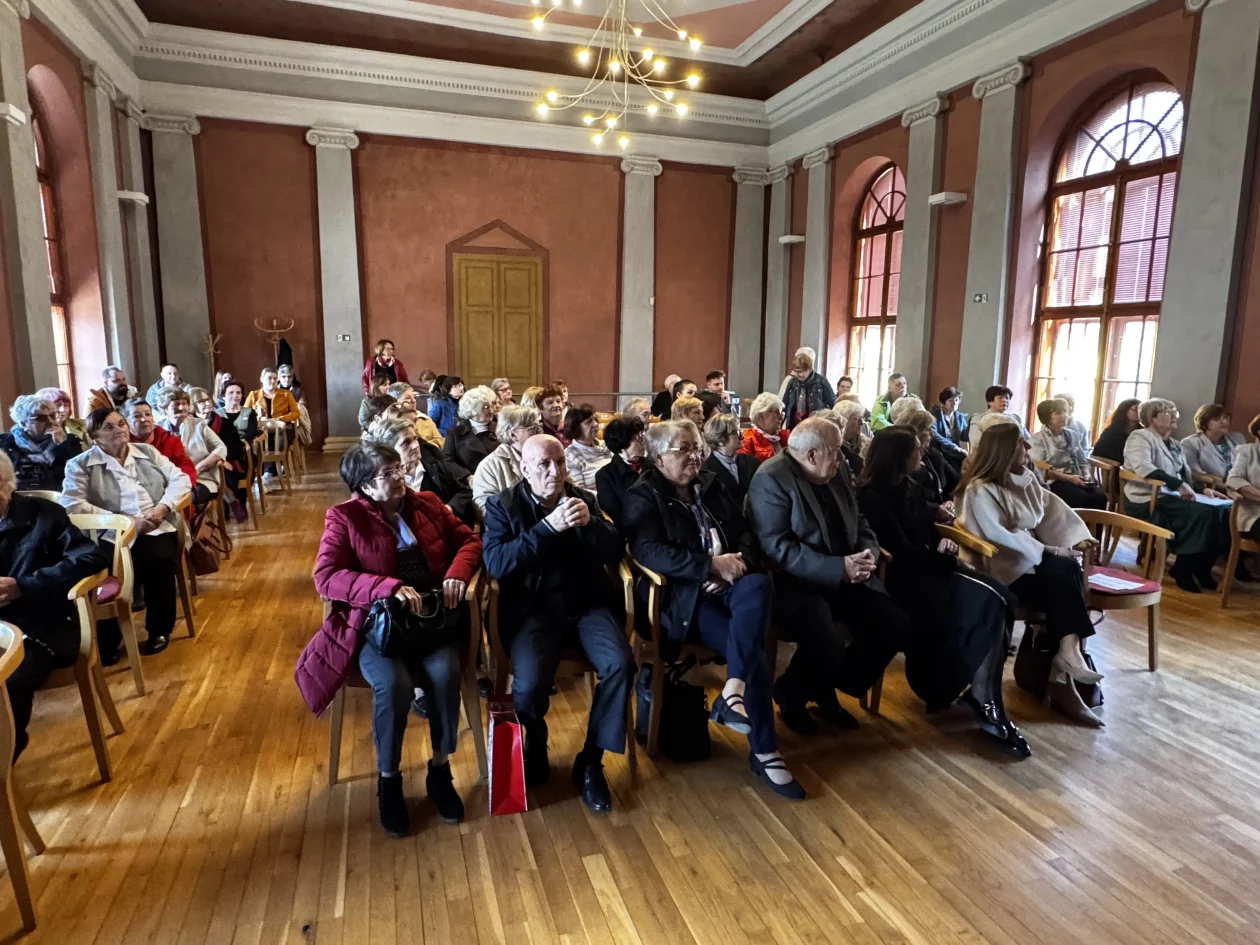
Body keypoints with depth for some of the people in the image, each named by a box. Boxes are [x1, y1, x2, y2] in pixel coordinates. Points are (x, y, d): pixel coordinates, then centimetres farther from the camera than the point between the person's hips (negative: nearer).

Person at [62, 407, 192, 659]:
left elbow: (180, 479, 13)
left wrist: (163, 507, -8)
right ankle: (107, 641, -11)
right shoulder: (81, 465, 7)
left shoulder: (147, 451, 18)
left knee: (159, 561, -30)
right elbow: (72, 504, -6)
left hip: (155, 530, 2)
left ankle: (159, 629, -7)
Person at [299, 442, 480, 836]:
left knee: (445, 673, -26)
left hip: (433, 615, 3)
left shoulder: (426, 503, 10)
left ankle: (440, 770, -2)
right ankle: (388, 781, -2)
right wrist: (388, 587, -26)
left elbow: (468, 539, 14)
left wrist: (458, 573, -9)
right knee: (393, 684, -30)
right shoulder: (344, 517, -2)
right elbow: (325, 576, -13)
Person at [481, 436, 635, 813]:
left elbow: (616, 553, 5)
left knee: (620, 665, -24)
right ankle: (535, 752, 8)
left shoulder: (584, 499, 11)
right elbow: (496, 564, -13)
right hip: (533, 609, -2)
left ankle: (590, 761, -3)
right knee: (529, 685, -28)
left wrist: (590, 523, -15)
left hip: (588, 604, 3)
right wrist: (548, 527, -21)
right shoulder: (502, 506, 2)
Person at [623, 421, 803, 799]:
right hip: (683, 595, -5)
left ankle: (733, 692, -35)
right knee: (752, 652, -25)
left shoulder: (712, 486, 18)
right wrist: (712, 564, -21)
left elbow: (746, 533, 14)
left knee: (759, 585, -32)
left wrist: (737, 563, -10)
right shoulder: (643, 496, 0)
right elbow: (648, 551, -17)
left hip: (727, 584, 5)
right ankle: (764, 752, -11)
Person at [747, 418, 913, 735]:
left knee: (897, 627, -7)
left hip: (846, 576, 8)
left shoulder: (838, 472, 9)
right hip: (795, 580, -8)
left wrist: (869, 553, -8)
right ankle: (790, 694, 6)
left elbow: (859, 521, 15)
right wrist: (838, 568, -25)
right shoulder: (771, 479, -16)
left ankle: (829, 691, 13)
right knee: (828, 646, -30)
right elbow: (778, 547, -22)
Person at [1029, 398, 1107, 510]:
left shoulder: (1072, 434, 19)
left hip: (1077, 479, 5)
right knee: (1082, 498, -33)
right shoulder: (1037, 439, 0)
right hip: (1054, 481, -5)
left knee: (1100, 497, -26)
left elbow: (1083, 461, 20)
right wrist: (1068, 477, -16)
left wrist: (1086, 475, -2)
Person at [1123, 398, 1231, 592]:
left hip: (1172, 497, 8)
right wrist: (1178, 485, -25)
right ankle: (1184, 568, -11)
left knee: (1222, 512, -13)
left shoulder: (1175, 444, 22)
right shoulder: (1140, 436, -5)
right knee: (1206, 514, -25)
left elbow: (1187, 475, 21)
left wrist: (1203, 489, 0)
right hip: (1148, 501, -8)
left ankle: (1201, 567, -1)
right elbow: (1143, 467, -22)